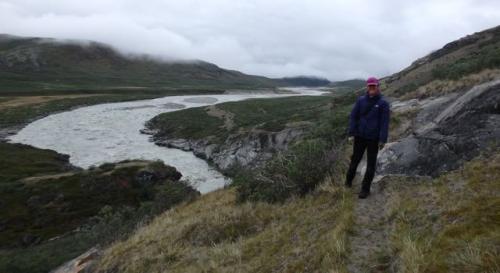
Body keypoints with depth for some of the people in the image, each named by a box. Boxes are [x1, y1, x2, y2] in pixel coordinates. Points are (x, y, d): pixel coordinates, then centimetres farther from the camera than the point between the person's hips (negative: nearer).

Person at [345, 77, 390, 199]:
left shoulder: (383, 103, -5)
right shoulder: (361, 100, 0)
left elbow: (384, 122, -8)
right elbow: (353, 116, 1)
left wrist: (382, 139, -13)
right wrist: (352, 133, -7)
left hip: (374, 138, -2)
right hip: (360, 136, 2)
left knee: (371, 164, 5)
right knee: (355, 159, 16)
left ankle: (365, 189, 16)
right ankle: (349, 180, 37)